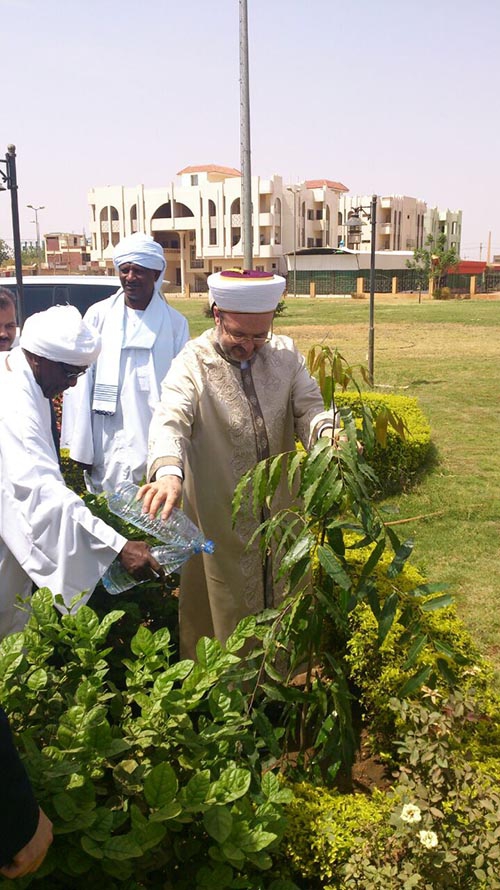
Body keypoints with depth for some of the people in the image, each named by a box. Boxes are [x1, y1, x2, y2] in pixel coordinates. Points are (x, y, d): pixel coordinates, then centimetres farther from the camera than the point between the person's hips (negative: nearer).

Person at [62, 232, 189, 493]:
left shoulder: (174, 323, 2)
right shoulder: (99, 315, 2)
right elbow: (80, 383, 2)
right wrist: (79, 447, -1)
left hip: (156, 449, 0)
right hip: (107, 450, 0)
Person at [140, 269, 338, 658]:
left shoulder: (286, 354, 1)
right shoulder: (192, 364, -12)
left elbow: (309, 408, -4)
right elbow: (171, 419, -28)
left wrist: (328, 433, -29)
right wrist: (168, 471, -50)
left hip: (281, 515, 4)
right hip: (219, 521, -4)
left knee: (282, 609, 20)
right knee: (222, 614, 10)